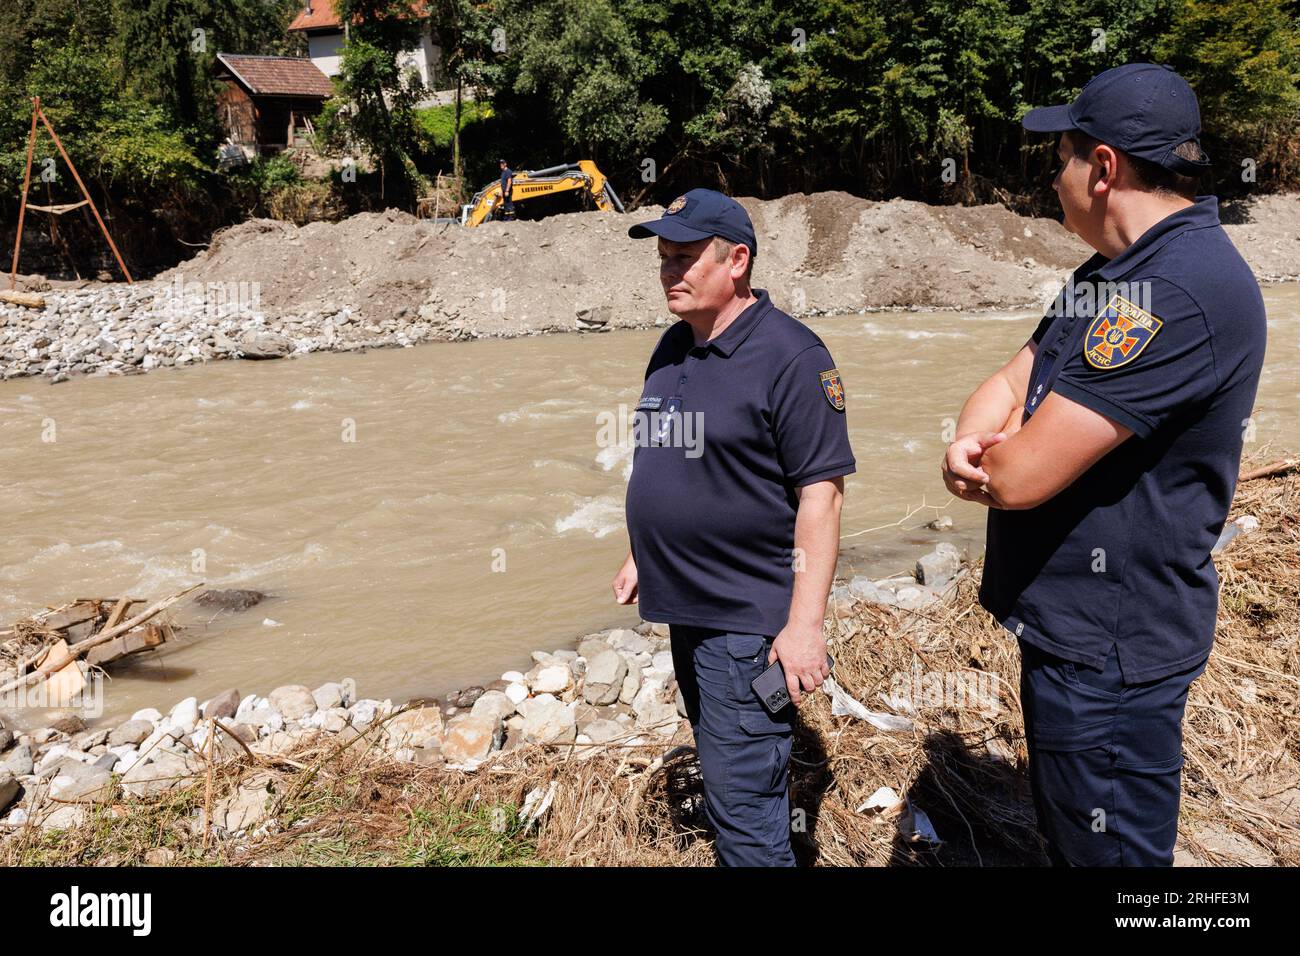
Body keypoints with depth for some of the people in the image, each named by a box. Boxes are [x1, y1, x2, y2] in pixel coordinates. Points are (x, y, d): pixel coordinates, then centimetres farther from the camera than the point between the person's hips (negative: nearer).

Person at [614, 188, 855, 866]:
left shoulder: (788, 354, -16)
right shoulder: (673, 347, 9)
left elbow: (821, 493, -19)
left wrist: (804, 624, -21)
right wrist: (643, 556, 19)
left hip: (749, 619, -8)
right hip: (685, 607, 8)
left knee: (743, 801, -2)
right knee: (721, 772, 22)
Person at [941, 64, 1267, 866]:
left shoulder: (1184, 288, -27)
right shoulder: (1113, 274, 8)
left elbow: (1023, 475, -30)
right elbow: (1010, 385, 7)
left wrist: (984, 462, -6)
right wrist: (971, 448, -16)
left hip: (1108, 650, -10)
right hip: (1064, 621, 10)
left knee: (1107, 852, 10)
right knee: (1064, 836, 27)